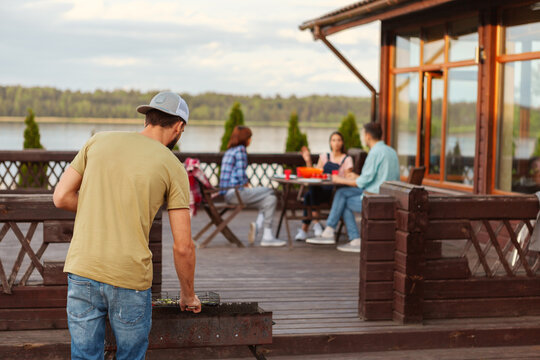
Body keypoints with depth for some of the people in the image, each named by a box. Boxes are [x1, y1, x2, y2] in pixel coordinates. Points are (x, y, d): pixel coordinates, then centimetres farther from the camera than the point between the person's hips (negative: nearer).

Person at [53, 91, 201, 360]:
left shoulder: (98, 141, 8)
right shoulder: (173, 168, 0)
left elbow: (61, 197, 6)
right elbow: (183, 246, -1)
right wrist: (188, 295, 14)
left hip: (81, 268, 2)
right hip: (130, 277, -2)